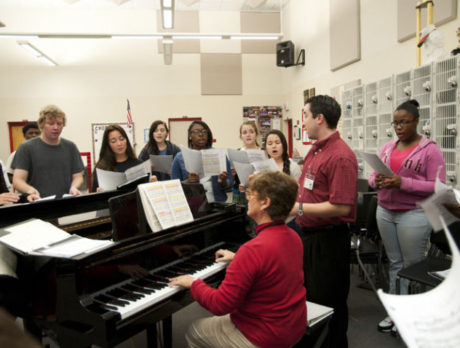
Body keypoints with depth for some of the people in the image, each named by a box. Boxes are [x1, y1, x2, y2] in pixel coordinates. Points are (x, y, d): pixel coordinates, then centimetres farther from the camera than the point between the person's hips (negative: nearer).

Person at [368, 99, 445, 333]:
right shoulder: (387, 148, 11)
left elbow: (437, 187, -11)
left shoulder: (430, 149, -5)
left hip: (414, 214, -5)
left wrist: (404, 183, -22)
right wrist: (377, 181, -10)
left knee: (412, 266, 4)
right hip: (385, 212, 5)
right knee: (395, 262, 14)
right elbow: (373, 177, 13)